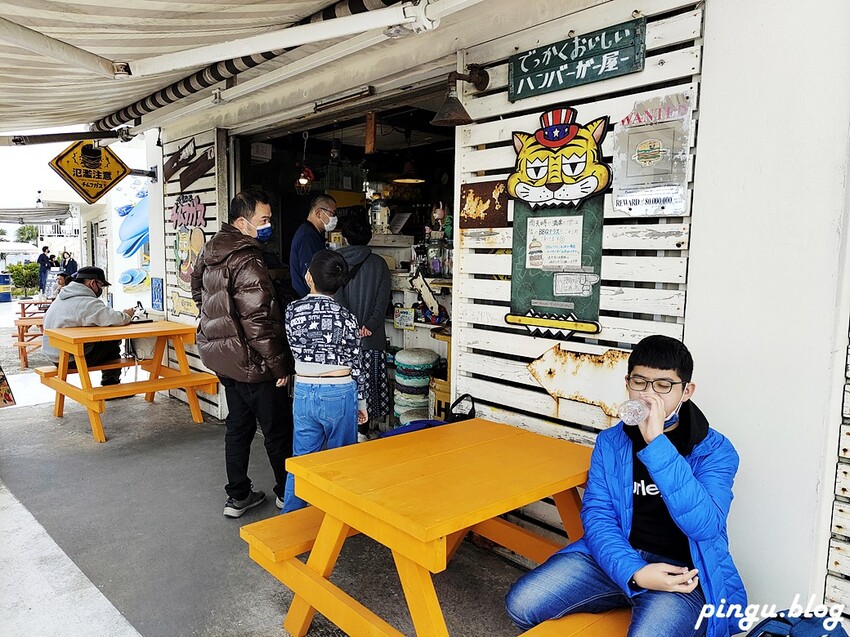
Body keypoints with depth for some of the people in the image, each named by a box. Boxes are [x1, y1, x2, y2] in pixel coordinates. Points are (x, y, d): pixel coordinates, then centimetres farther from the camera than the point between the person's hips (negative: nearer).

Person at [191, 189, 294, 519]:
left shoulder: (211, 252, 7)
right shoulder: (247, 263, -23)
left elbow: (198, 290, 23)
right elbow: (258, 321, -26)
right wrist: (280, 366, -18)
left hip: (223, 357, 9)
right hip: (251, 362, -9)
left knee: (238, 425, 18)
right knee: (278, 429, 6)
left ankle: (238, 495, 28)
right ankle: (289, 494, 21)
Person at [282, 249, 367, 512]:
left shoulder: (292, 310, -4)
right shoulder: (346, 318, -9)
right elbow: (355, 366, -4)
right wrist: (361, 403, 6)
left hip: (304, 393, 2)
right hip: (339, 394, -2)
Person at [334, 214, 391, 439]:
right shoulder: (378, 263, 1)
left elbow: (336, 298, -9)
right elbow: (383, 300, -7)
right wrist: (369, 325, -10)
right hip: (372, 337, 0)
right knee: (367, 382, 8)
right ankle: (362, 431, 14)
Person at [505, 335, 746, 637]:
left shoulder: (715, 450, -6)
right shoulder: (610, 442, 4)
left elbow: (703, 525, -22)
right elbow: (597, 515, -3)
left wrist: (656, 443, -29)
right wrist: (633, 573, -21)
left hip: (682, 572, -4)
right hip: (619, 559, 4)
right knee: (521, 603, -9)